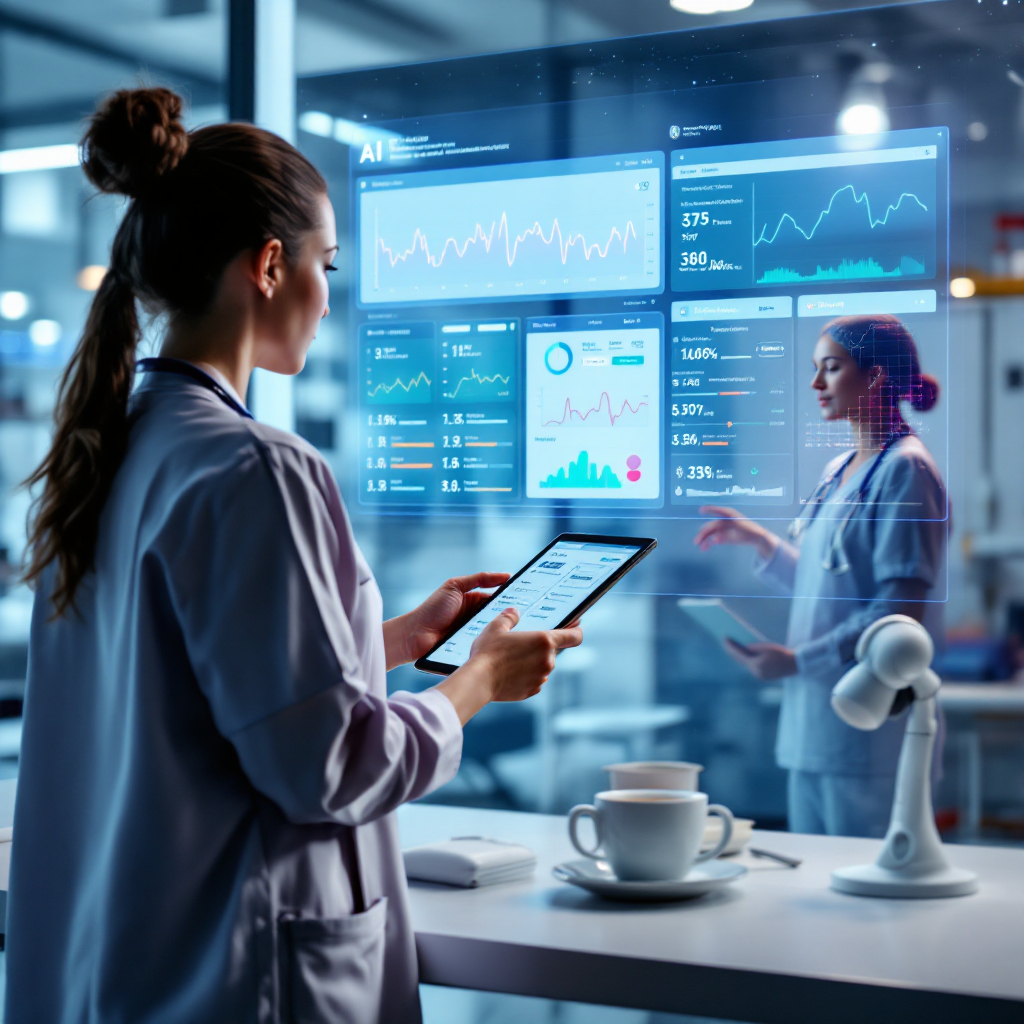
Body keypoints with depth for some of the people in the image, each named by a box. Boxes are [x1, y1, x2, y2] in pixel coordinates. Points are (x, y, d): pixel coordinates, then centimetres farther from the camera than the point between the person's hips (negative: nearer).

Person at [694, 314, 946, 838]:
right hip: (813, 727, 8)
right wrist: (759, 540, 14)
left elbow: (901, 609, -17)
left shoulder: (905, 470, -11)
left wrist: (797, 660, -16)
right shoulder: (837, 472, 16)